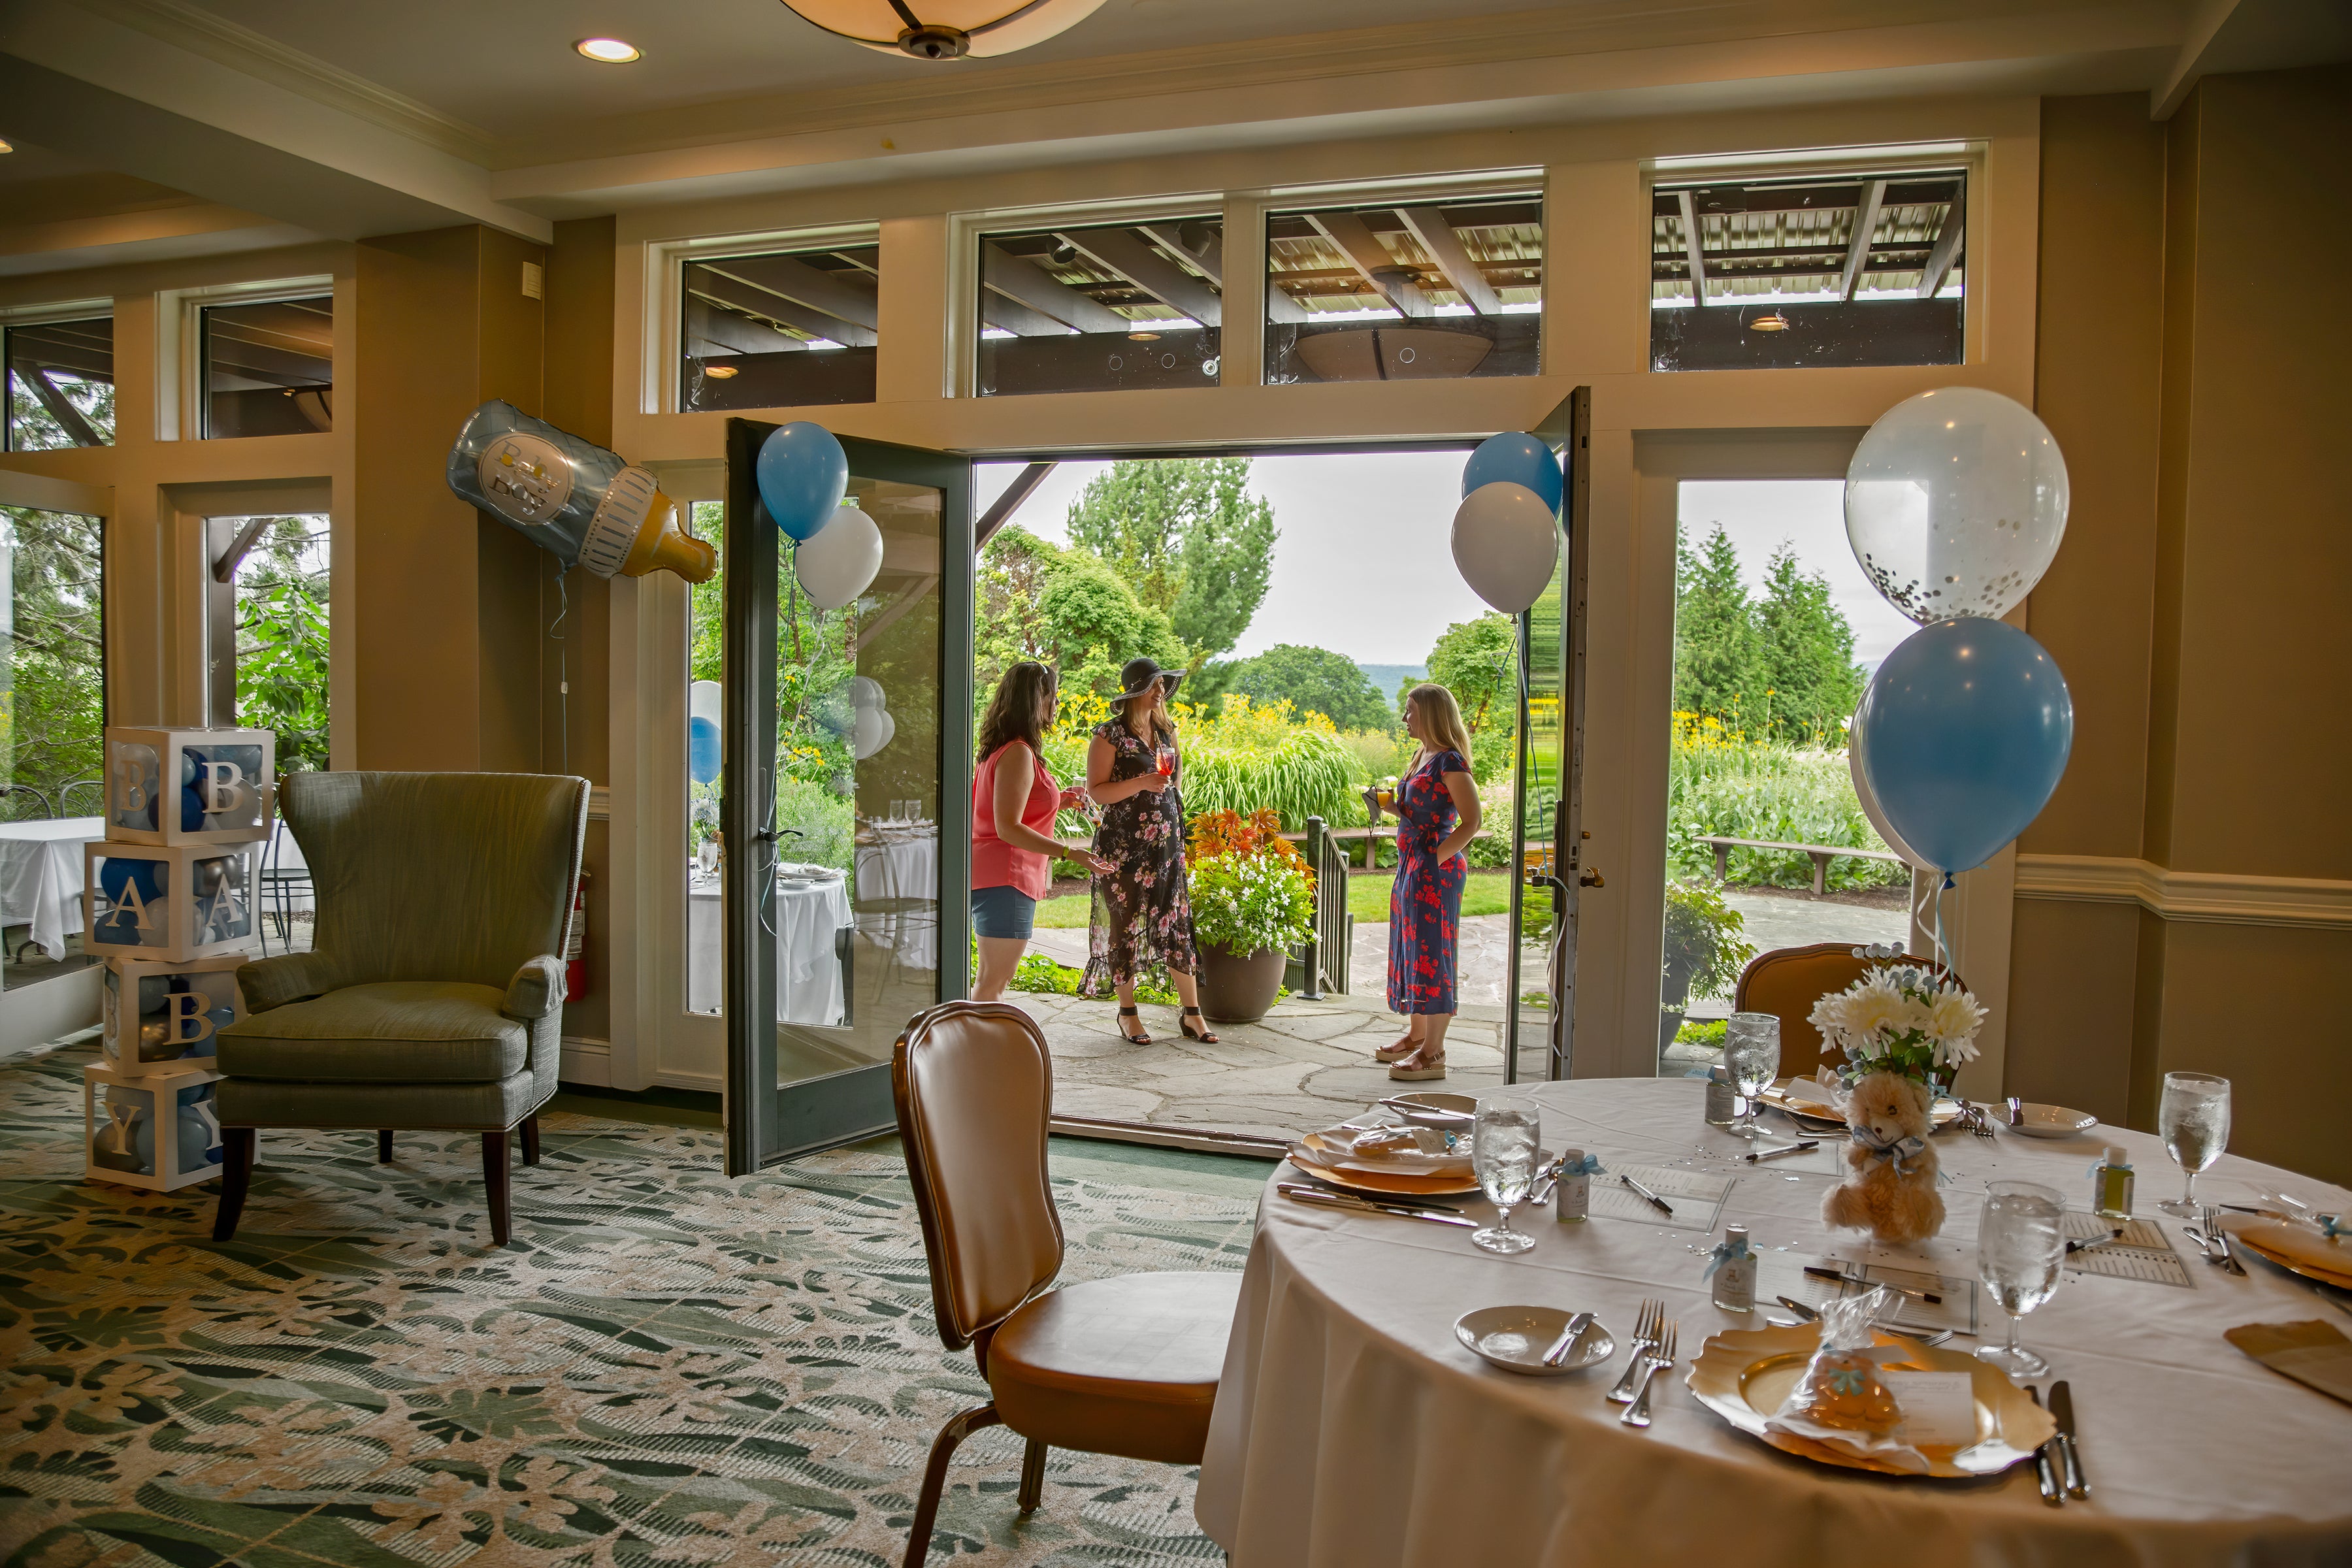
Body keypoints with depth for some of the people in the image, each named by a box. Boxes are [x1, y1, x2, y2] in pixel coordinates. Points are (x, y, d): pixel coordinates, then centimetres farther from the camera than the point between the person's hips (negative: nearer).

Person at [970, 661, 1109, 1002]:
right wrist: (1070, 853, -25)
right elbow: (1008, 828, -22)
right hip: (1005, 878, -10)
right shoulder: (1018, 753, -15)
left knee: (992, 981, 15)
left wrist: (1058, 800, 23)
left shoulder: (1002, 750, 16)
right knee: (993, 984, -8)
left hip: (992, 879, 10)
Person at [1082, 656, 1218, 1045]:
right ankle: (1127, 1012, 14)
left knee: (1177, 922, 4)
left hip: (1166, 842, 5)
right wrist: (1140, 783, -21)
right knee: (1125, 924, 1)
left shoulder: (1166, 731, 12)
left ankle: (1192, 1013, 9)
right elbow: (1096, 792, -12)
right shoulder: (1110, 735, -7)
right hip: (1123, 844, -5)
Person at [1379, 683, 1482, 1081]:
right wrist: (1392, 805, 7)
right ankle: (1416, 1036, 28)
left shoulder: (1449, 760, -14)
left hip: (1435, 869, -10)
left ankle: (1433, 1052, 0)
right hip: (1411, 865, 10)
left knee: (1431, 952, -6)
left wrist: (1437, 858, -19)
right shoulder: (1422, 756, 14)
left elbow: (1471, 822, -18)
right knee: (1411, 948, 16)